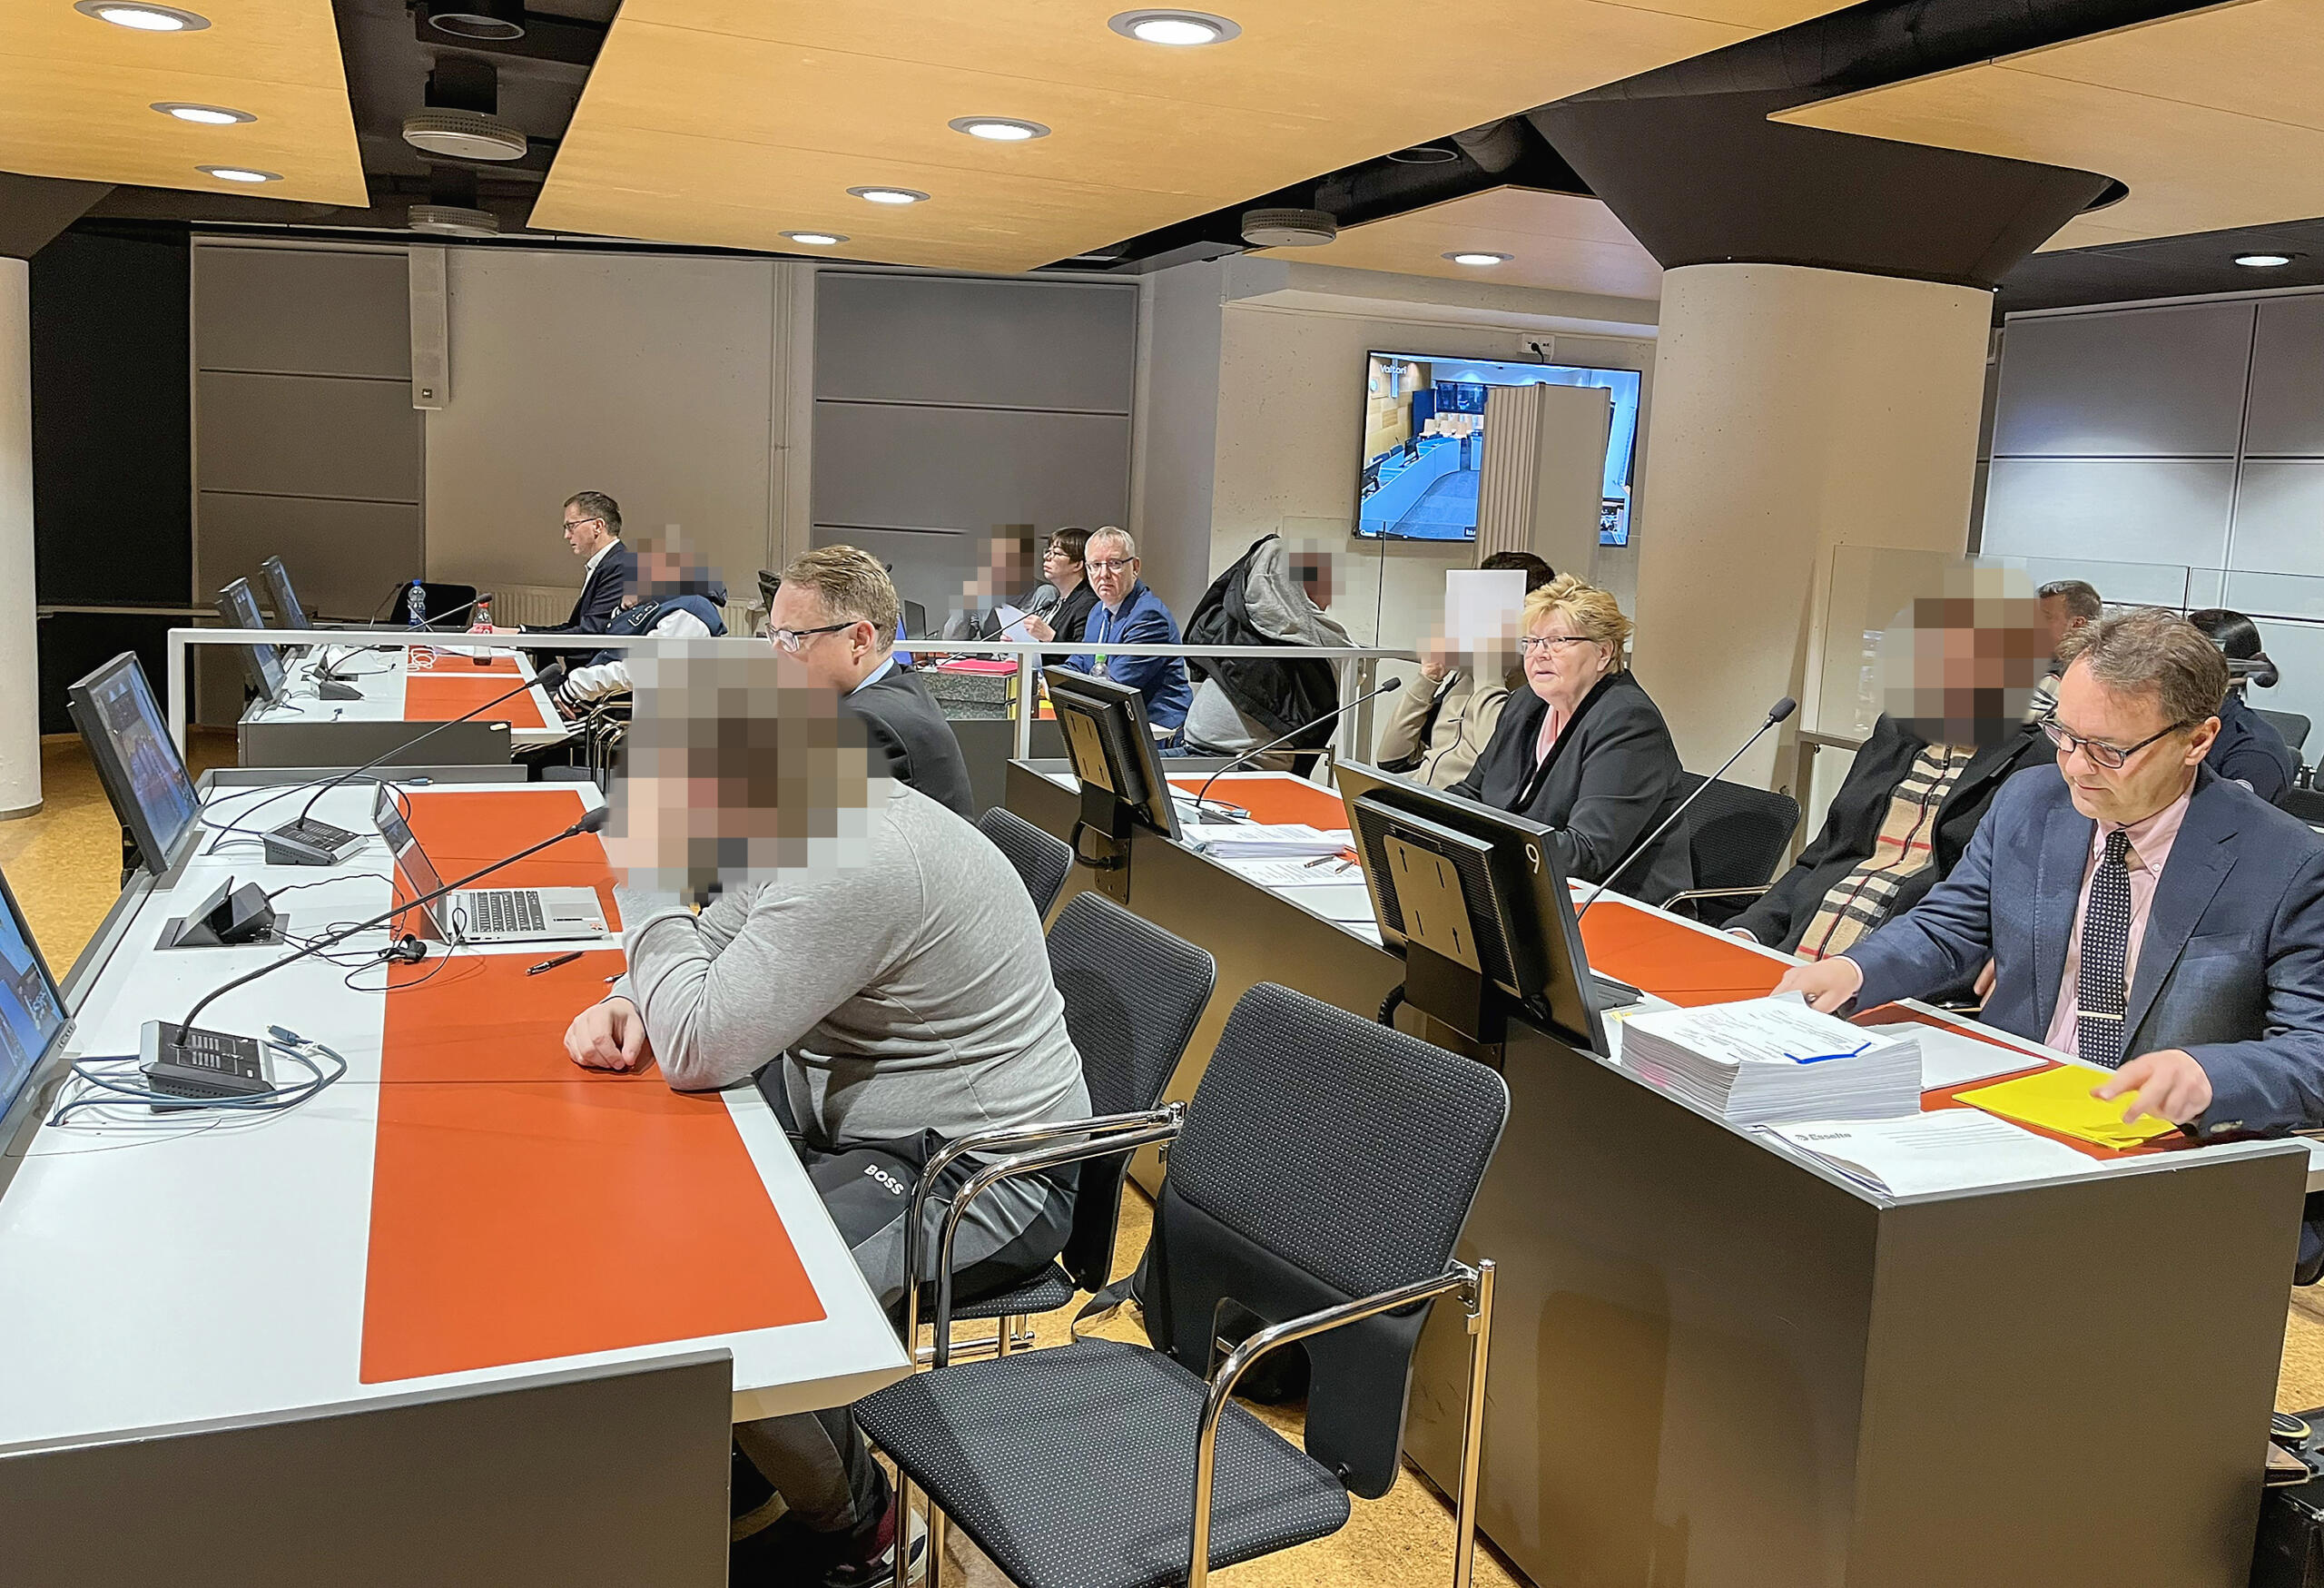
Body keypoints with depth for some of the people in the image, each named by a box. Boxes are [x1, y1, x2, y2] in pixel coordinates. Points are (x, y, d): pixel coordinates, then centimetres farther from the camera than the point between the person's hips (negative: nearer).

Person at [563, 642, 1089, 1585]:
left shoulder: (860, 864, -31)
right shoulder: (804, 817, 0)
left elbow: (696, 1054, -28)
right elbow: (720, 963, 17)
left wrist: (646, 875, -18)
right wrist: (632, 1000, -5)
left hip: (977, 1171, -10)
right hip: (850, 1106, 10)